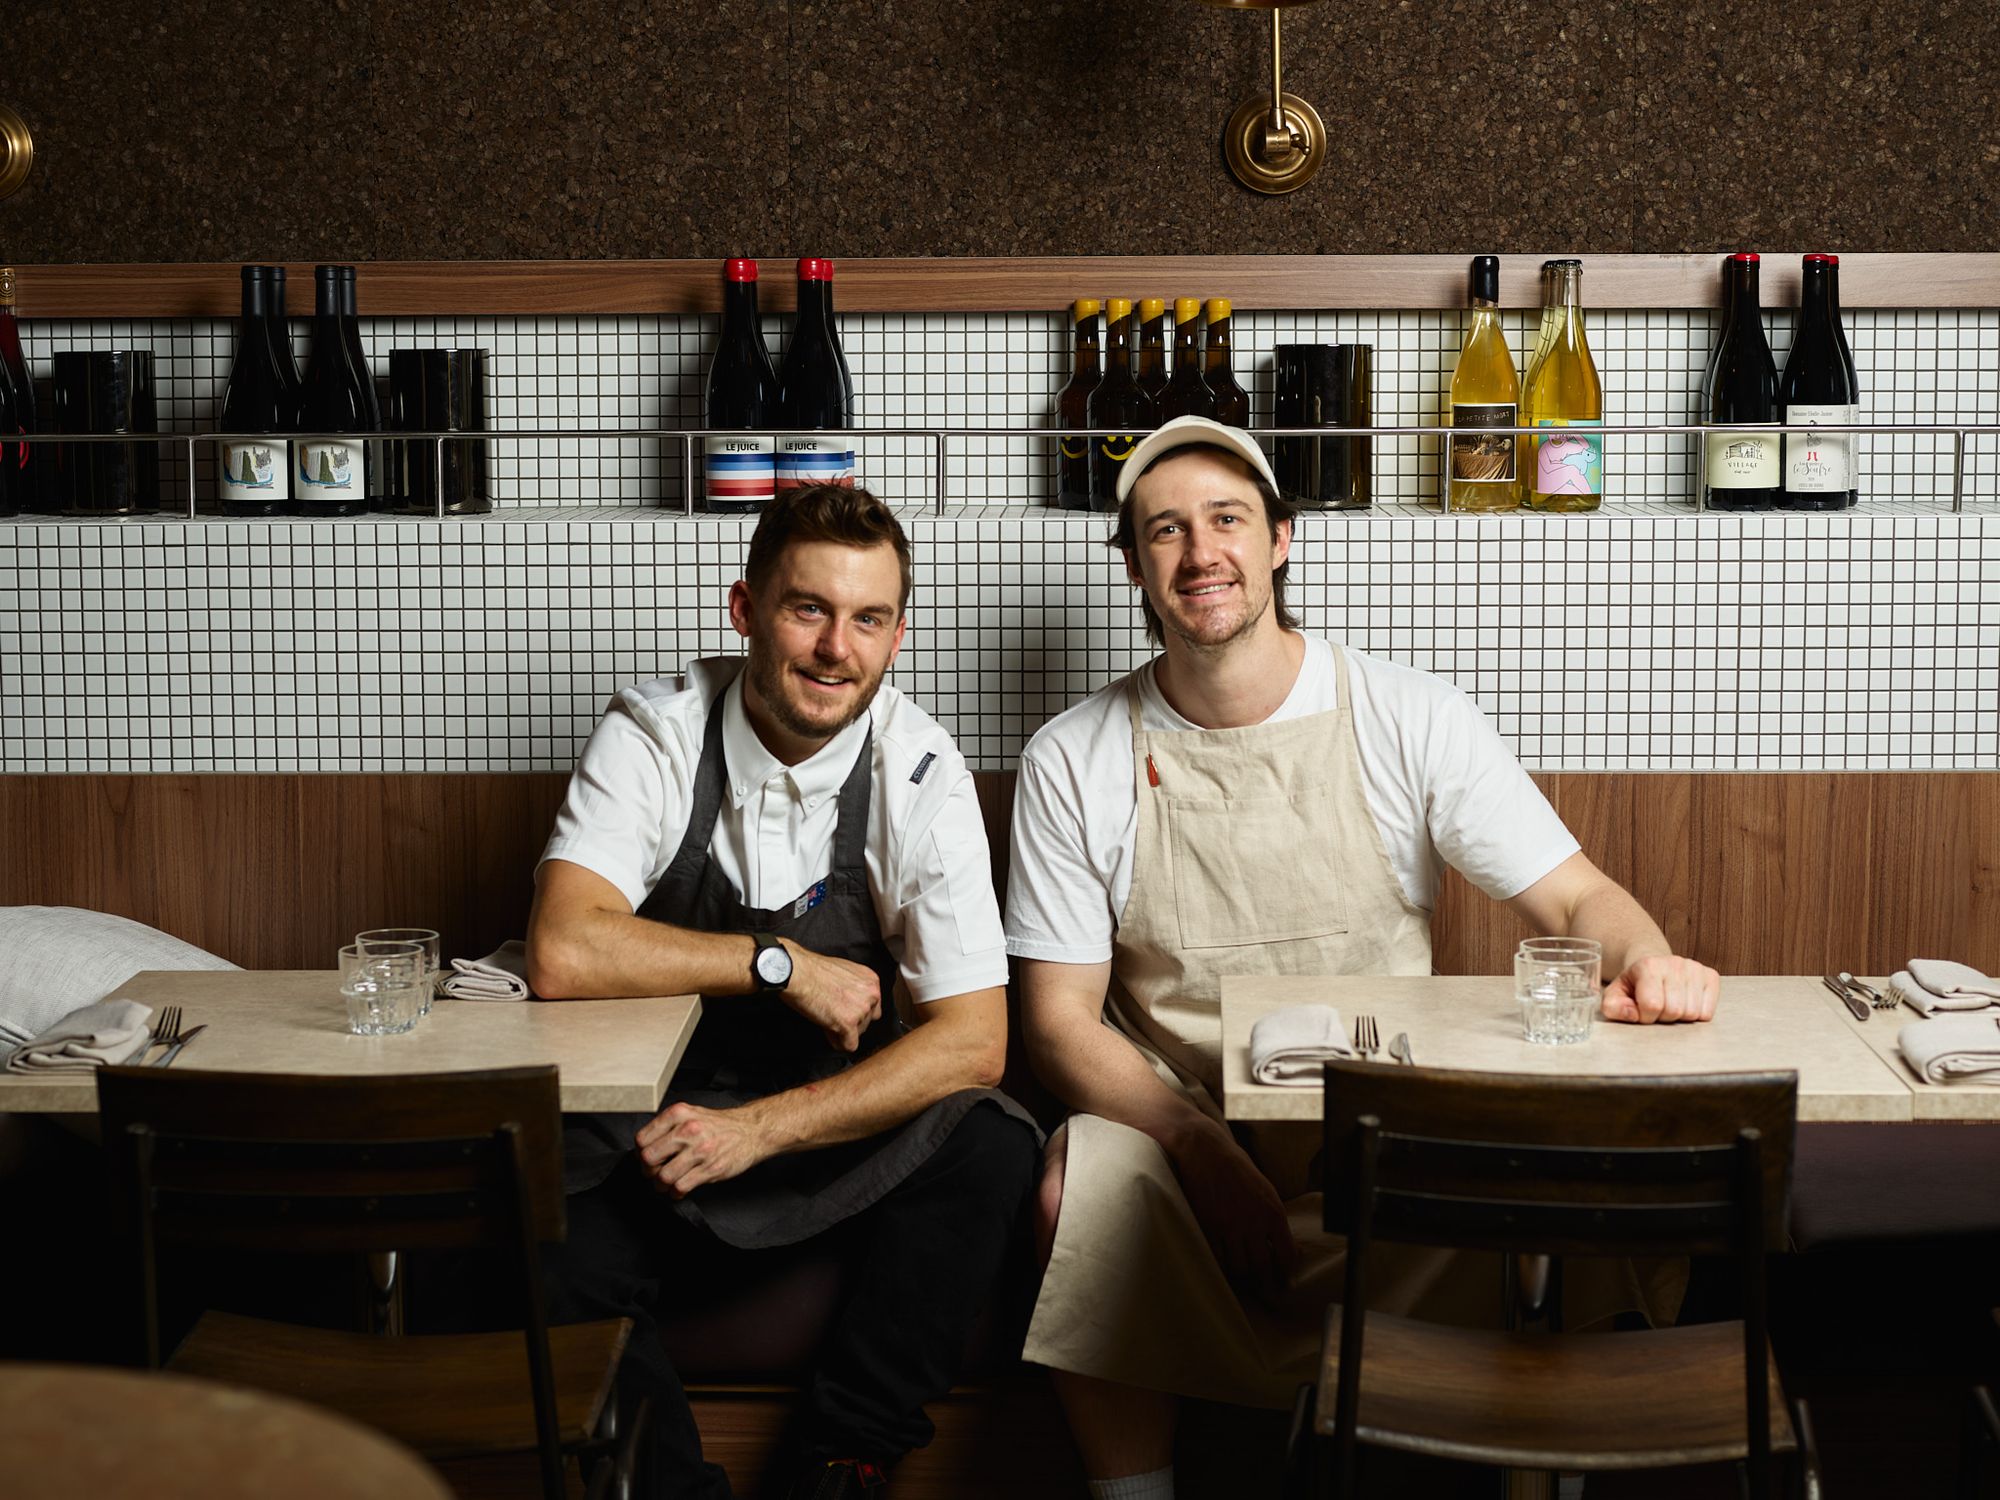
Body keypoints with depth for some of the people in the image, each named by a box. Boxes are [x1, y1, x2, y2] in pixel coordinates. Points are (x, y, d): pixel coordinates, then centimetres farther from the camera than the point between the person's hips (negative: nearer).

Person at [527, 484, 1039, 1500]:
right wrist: (783, 964, -21)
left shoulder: (919, 774, -9)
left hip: (839, 1124, 1)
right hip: (652, 1123, -1)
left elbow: (971, 1041, -14)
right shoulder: (653, 737, -10)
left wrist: (759, 1129, -25)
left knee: (988, 1148, -29)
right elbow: (563, 956, -24)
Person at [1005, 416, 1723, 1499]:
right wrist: (1202, 1150, -18)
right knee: (1080, 1184, -33)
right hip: (1170, 1134, 0)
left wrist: (1646, 960, -25)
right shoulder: (1073, 762, 0)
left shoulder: (1408, 719, 0)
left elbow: (1574, 899, 0)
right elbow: (1061, 1017, -1)